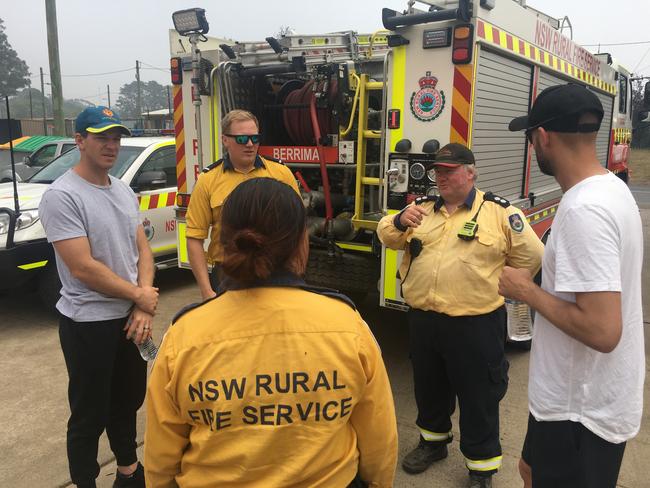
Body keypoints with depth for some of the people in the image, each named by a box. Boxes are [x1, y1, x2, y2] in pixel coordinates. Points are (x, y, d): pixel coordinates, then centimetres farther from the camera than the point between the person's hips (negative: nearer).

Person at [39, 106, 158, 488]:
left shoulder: (124, 191, 6)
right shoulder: (61, 196, -17)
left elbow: (143, 248, 6)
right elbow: (83, 268, -22)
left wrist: (144, 307, -7)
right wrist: (140, 296, -12)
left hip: (131, 317, 7)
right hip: (88, 324, -7)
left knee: (129, 401, 22)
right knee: (90, 416, 8)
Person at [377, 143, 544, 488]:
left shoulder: (499, 212, -4)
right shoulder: (422, 207, 9)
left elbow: (530, 257, 0)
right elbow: (387, 237, 6)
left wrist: (493, 285, 2)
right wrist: (400, 221, -15)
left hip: (474, 325, -4)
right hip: (422, 320, 5)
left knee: (478, 398, 8)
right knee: (429, 389, 22)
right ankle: (433, 441, 44)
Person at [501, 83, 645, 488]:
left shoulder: (583, 211, -28)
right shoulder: (612, 187, 4)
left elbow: (602, 330, -31)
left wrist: (527, 291, -20)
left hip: (581, 409, -9)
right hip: (593, 395, 9)